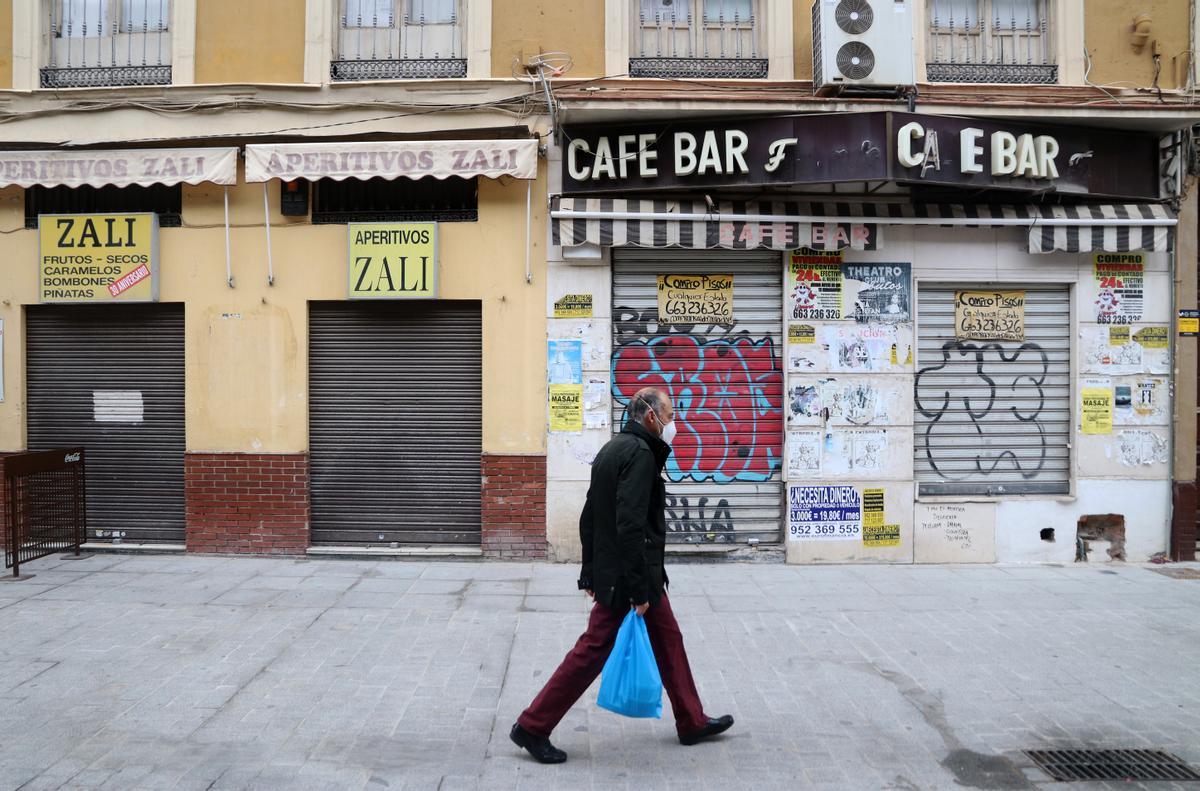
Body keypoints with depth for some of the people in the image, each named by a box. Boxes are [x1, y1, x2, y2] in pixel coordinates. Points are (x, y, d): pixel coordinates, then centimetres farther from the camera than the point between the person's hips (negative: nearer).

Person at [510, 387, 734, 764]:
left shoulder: (613, 449, 13)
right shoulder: (640, 453, -18)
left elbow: (589, 518, 16)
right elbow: (630, 525, -26)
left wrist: (590, 573, 19)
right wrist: (639, 589, -23)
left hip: (609, 572, 10)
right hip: (625, 577, -10)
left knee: (667, 640, 18)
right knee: (593, 650, -1)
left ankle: (693, 723, 30)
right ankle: (532, 727, 9)